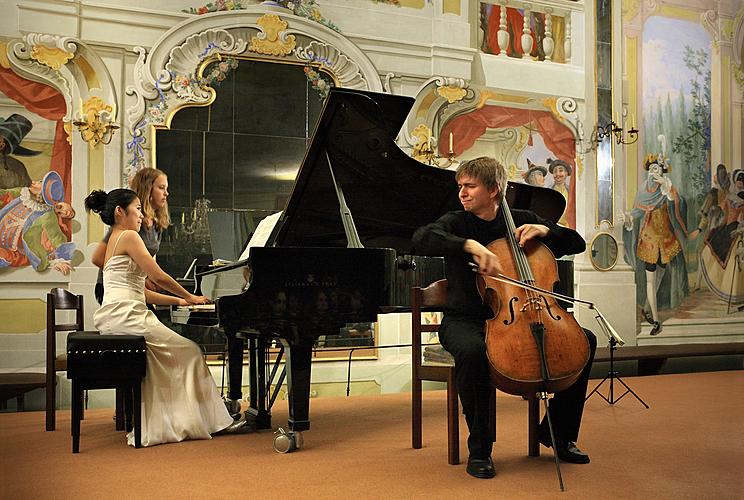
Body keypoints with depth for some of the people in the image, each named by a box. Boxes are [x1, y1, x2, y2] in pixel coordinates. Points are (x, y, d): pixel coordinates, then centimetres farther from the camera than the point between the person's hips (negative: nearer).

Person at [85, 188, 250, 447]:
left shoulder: (114, 241, 24)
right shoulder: (128, 236, -6)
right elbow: (159, 277, -10)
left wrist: (179, 300, 18)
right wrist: (189, 297, 4)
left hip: (114, 316, 10)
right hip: (126, 316, -10)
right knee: (190, 352, -4)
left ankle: (154, 425, 10)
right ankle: (215, 421, 3)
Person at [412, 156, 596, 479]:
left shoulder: (522, 221, 10)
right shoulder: (455, 223, 0)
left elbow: (577, 243, 14)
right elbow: (421, 239, -23)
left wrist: (546, 231, -6)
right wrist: (470, 245, -35)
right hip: (465, 321, -4)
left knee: (585, 340, -12)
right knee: (472, 351, -39)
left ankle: (559, 433, 5)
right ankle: (479, 449, -20)